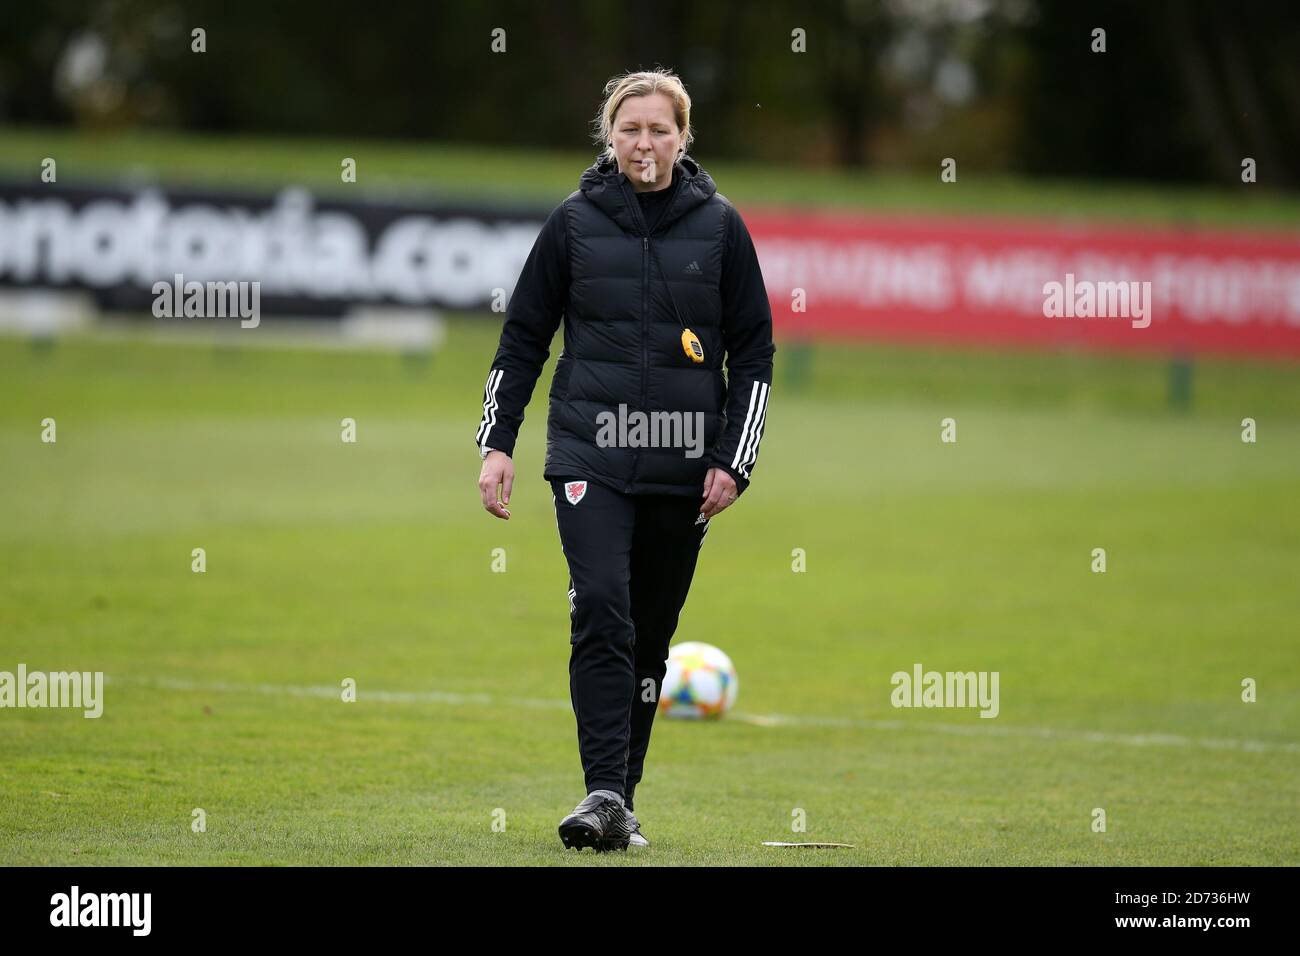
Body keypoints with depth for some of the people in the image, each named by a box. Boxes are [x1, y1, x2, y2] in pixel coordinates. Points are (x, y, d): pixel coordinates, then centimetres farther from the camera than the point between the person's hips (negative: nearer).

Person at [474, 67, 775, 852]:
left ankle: (621, 800, 17)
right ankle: (605, 796, -21)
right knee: (601, 613, -18)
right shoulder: (576, 222, 3)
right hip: (590, 458, -1)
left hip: (683, 468, 1)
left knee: (650, 638, 7)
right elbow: (523, 337, 9)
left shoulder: (720, 226, 3)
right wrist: (497, 444, 2)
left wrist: (733, 461, -1)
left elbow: (755, 352, 7)